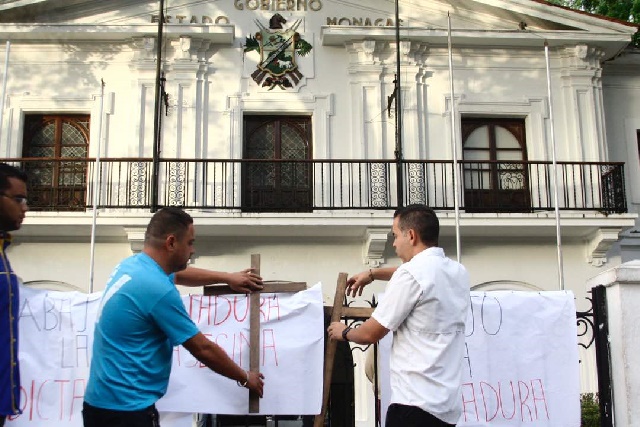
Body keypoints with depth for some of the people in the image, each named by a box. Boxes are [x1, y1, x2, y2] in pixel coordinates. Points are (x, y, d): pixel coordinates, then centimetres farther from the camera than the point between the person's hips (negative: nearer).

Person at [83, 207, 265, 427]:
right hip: (126, 408, -9)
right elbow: (203, 349, -12)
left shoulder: (132, 264, 6)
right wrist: (245, 378, 2)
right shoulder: (158, 289, -21)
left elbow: (177, 274, 29)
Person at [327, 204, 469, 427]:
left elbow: (371, 333, -5)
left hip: (416, 403, -8)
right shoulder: (458, 272, 12)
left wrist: (344, 333, 15)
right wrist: (373, 273, 39)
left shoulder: (410, 273, -12)